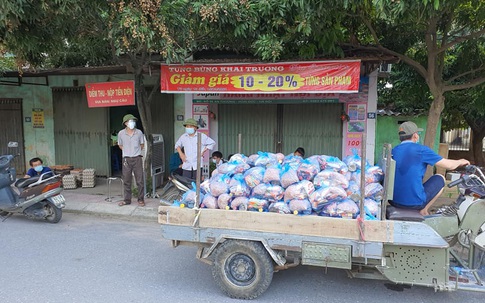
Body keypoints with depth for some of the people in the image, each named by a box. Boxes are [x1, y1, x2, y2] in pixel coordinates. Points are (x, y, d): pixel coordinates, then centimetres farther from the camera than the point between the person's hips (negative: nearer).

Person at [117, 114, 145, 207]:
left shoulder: (139, 132, -2)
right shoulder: (121, 133, -1)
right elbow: (120, 145, 14)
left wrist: (136, 152, 9)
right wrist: (128, 151, 9)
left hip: (137, 158, 0)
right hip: (126, 159, 1)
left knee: (140, 180, 2)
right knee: (126, 181, 7)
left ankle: (141, 199, 11)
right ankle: (127, 200, 18)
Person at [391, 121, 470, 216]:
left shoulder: (393, 151, 6)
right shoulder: (421, 150, -7)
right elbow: (449, 165, 0)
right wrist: (460, 162, 23)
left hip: (393, 201, 5)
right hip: (414, 202, -5)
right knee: (440, 179, 17)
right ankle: (423, 211, 15)